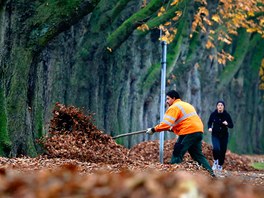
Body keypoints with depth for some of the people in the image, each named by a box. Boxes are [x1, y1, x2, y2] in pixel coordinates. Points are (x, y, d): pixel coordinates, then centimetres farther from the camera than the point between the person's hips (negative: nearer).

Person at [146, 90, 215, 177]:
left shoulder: (174, 107, -3)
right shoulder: (187, 105, 27)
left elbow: (166, 123, -13)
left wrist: (153, 130, -5)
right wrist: (173, 128, 22)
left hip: (189, 132, -9)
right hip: (199, 131, 9)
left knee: (177, 154, -5)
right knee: (198, 155, 16)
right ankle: (210, 172, 11)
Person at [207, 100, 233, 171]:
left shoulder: (226, 115, -6)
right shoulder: (213, 114, -6)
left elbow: (231, 125, -3)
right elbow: (209, 122, 10)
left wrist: (227, 124, -24)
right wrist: (209, 127, -11)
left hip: (224, 136, 1)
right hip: (215, 135, -1)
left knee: (223, 151, 3)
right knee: (216, 148, -23)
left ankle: (220, 165, 24)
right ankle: (215, 161, 3)